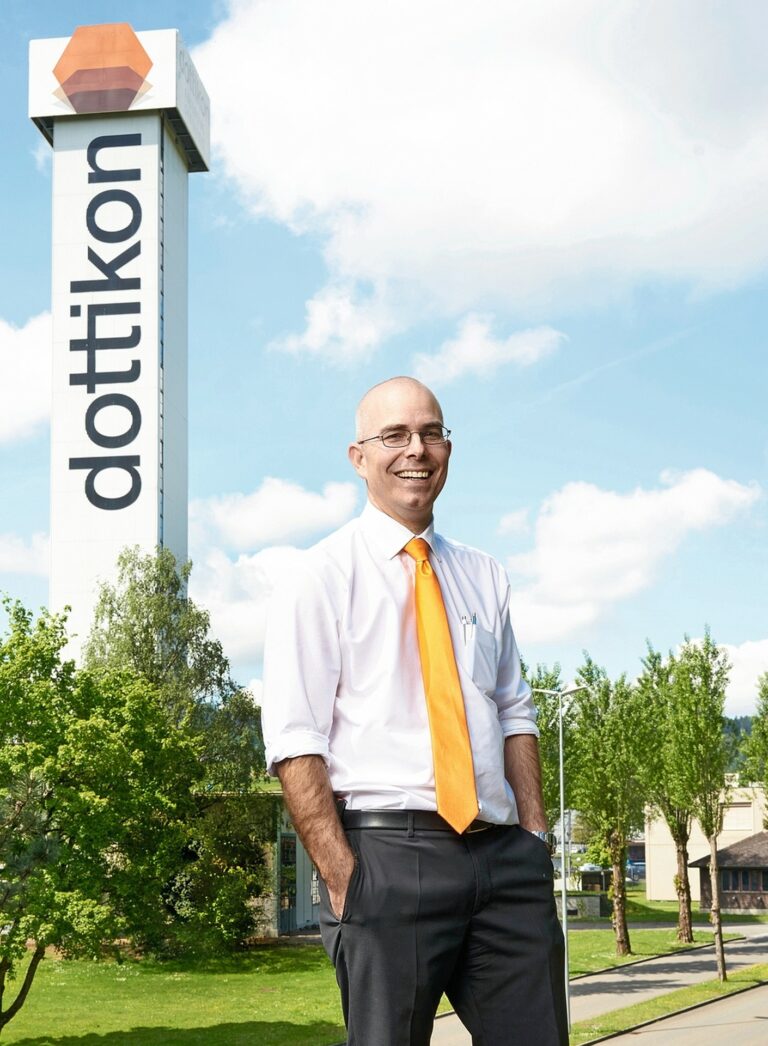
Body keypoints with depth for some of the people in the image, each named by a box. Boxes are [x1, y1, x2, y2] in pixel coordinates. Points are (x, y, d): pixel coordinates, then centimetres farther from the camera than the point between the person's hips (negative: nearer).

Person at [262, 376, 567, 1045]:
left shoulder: (482, 577, 15)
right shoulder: (323, 575, -1)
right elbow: (294, 741, -7)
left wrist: (536, 840, 7)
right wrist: (343, 877, -15)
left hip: (505, 856, 5)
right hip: (387, 850, -4)